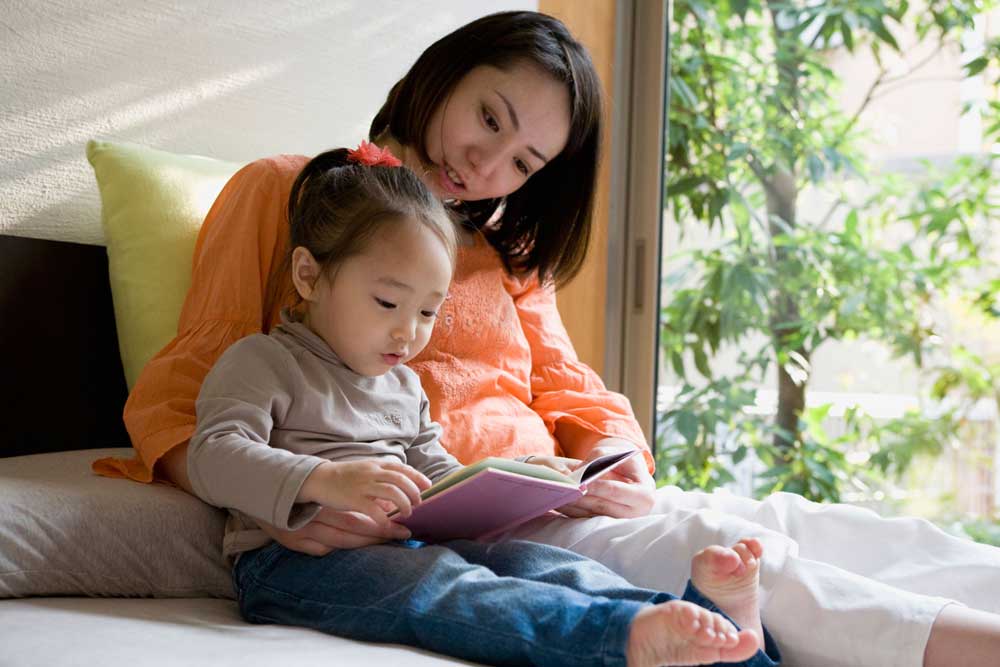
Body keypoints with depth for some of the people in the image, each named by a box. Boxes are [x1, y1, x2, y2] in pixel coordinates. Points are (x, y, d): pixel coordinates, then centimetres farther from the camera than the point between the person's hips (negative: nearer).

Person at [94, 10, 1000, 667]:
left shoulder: (506, 251, 24)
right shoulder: (282, 192, 8)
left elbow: (575, 396, 17)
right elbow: (180, 396, 1)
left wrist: (616, 467, -8)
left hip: (549, 504, 6)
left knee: (777, 521, -18)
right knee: (704, 543, -29)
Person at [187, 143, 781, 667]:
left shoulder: (404, 385, 26)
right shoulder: (262, 362, 1)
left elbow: (434, 469, 31)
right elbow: (215, 458, -12)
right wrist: (326, 481, -29)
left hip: (408, 547, 8)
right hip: (297, 559, -7)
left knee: (530, 559, -19)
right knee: (440, 585, -35)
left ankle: (703, 610, -40)